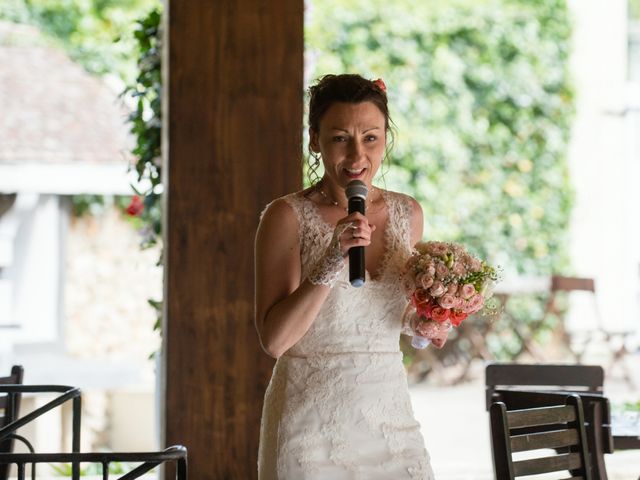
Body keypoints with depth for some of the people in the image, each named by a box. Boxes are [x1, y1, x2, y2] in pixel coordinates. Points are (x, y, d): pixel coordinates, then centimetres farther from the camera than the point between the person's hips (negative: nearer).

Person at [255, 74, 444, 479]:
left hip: (391, 420, 4)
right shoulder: (288, 217, -9)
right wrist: (332, 260, -24)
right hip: (312, 426, -4)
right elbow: (274, 339, -16)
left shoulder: (407, 214, 5)